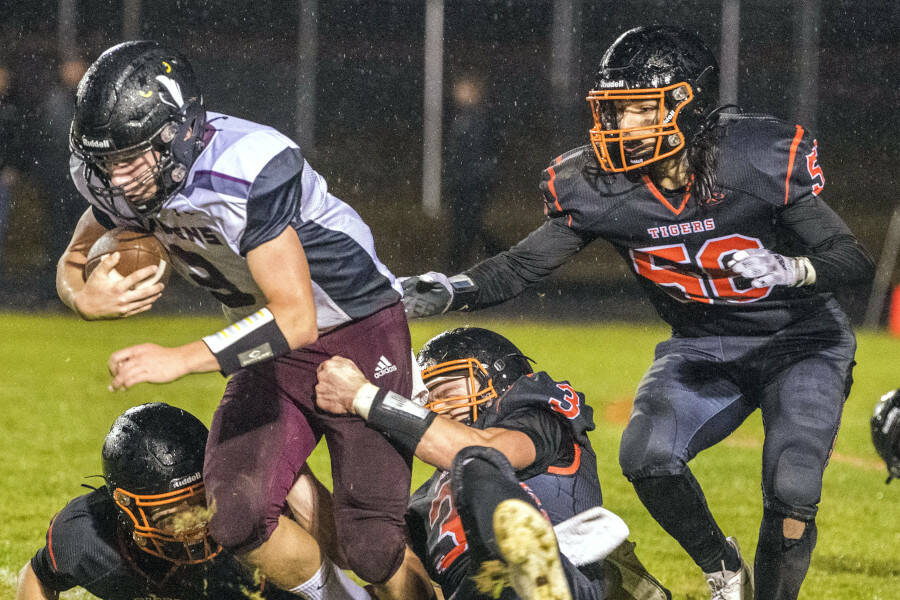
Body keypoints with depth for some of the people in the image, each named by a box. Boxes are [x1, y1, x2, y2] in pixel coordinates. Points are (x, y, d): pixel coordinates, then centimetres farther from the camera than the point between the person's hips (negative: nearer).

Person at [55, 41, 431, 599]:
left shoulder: (250, 168, -34)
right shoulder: (126, 181, -12)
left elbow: (296, 320, -33)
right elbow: (74, 262, 6)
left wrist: (184, 359, -36)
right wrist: (88, 298, -17)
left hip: (361, 336, -6)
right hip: (274, 350, 6)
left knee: (370, 543, -10)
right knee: (234, 514, -12)